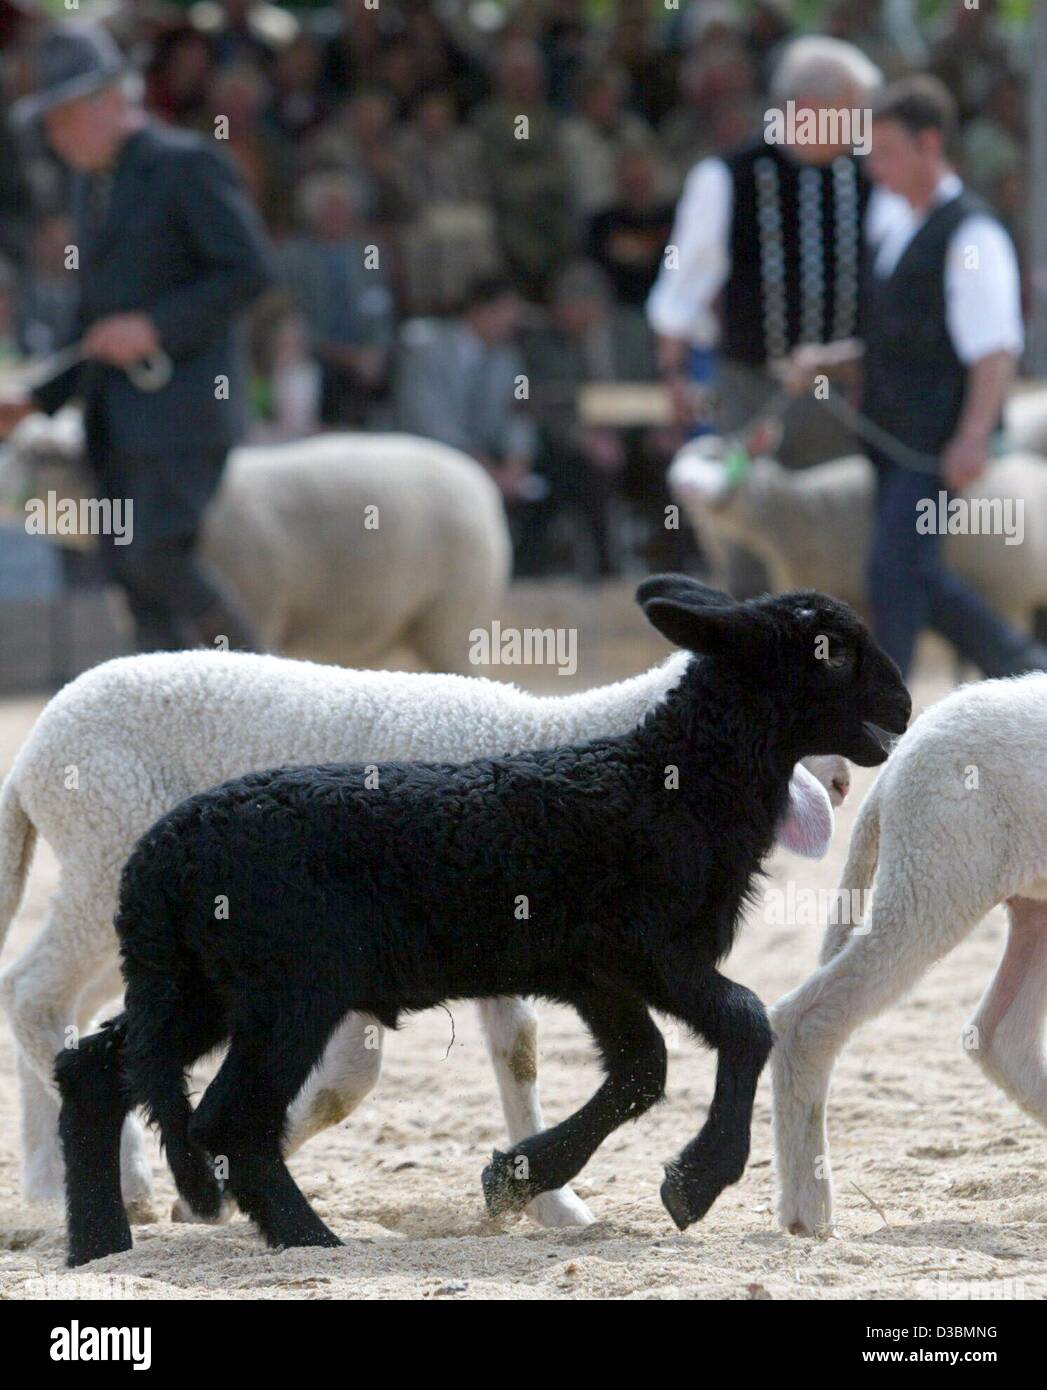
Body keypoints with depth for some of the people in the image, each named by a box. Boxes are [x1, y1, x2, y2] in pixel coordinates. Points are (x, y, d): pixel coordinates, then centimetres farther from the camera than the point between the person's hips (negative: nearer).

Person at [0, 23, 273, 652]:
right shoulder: (93, 186, 19)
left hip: (183, 404, -8)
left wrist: (154, 327, -18)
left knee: (159, 555, -18)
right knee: (133, 574, 2)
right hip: (117, 421, 8)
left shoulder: (187, 165, -7)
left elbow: (251, 270, -13)